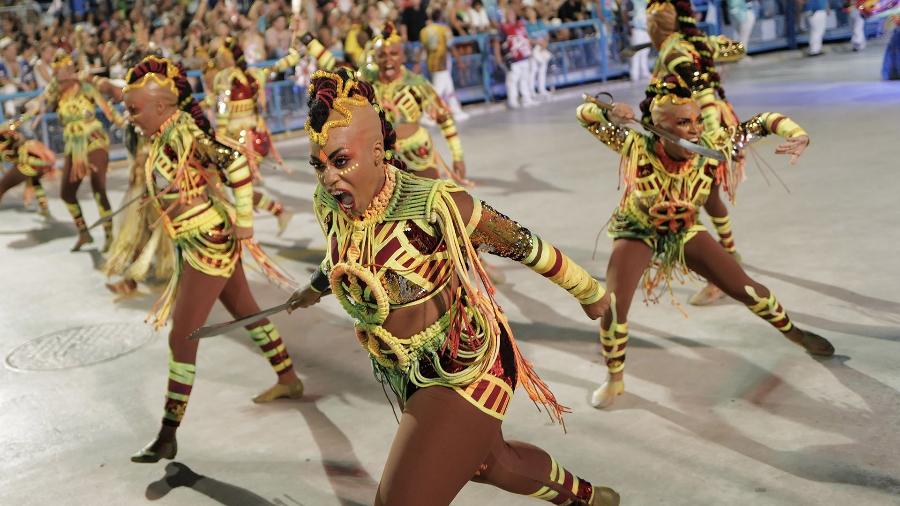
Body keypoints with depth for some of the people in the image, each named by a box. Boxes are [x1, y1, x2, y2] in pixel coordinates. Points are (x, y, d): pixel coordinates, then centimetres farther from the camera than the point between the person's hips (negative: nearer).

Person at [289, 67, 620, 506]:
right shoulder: (329, 204, -10)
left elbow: (525, 246, -16)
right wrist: (317, 286, 33)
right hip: (407, 376, 7)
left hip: (465, 370, -7)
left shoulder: (434, 206, -29)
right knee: (489, 461, 29)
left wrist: (590, 293, -2)